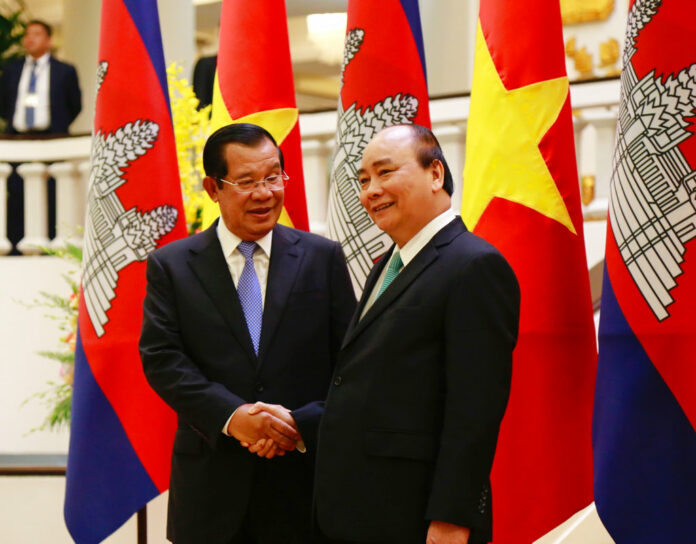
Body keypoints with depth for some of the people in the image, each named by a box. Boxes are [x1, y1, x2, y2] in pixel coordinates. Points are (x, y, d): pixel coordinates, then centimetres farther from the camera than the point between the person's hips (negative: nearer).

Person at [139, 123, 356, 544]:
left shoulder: (323, 258, 6)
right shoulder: (171, 265, 6)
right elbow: (161, 358, -4)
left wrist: (303, 423, -13)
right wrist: (231, 416, -17)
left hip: (302, 480, 0)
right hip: (211, 485, 0)